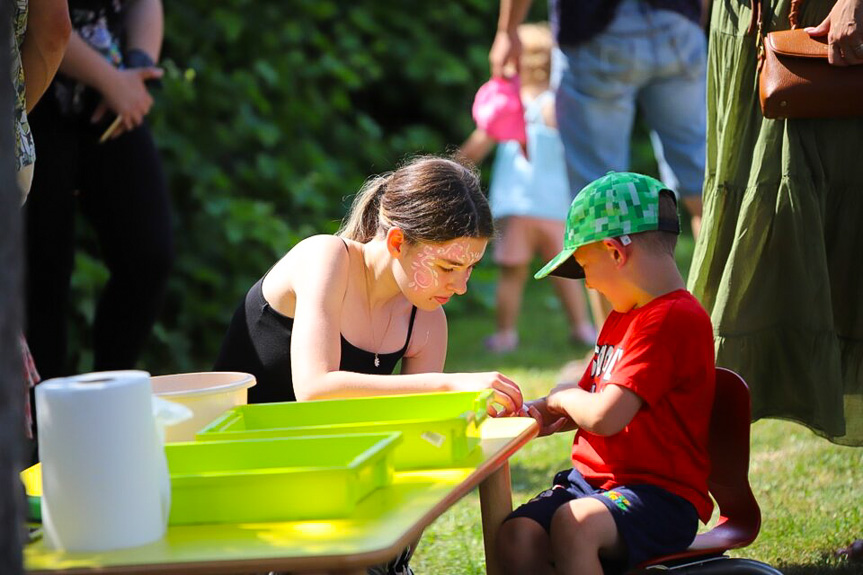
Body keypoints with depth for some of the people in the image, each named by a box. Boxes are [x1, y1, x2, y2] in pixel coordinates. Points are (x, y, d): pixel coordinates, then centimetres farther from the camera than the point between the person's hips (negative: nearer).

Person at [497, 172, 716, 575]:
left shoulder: (676, 318, -15)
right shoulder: (620, 318, 20)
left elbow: (604, 417, -22)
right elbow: (589, 403, 30)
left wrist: (563, 397, -1)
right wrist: (542, 415, 10)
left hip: (660, 496, -9)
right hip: (593, 480, 9)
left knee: (573, 523, -36)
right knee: (516, 536, -17)